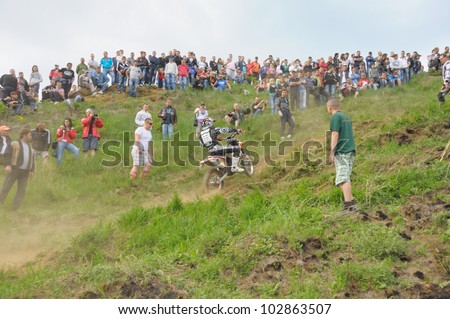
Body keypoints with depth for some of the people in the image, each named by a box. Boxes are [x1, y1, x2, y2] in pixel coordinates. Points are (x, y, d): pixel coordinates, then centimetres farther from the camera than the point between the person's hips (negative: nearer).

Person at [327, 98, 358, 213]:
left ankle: (349, 204, -20)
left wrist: (331, 153, -13)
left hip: (341, 152, -9)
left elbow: (335, 135, -13)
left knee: (342, 178, -13)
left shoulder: (335, 117, -5)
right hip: (350, 150, 9)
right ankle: (351, 202, 9)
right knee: (346, 178, 12)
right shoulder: (346, 117, 20)